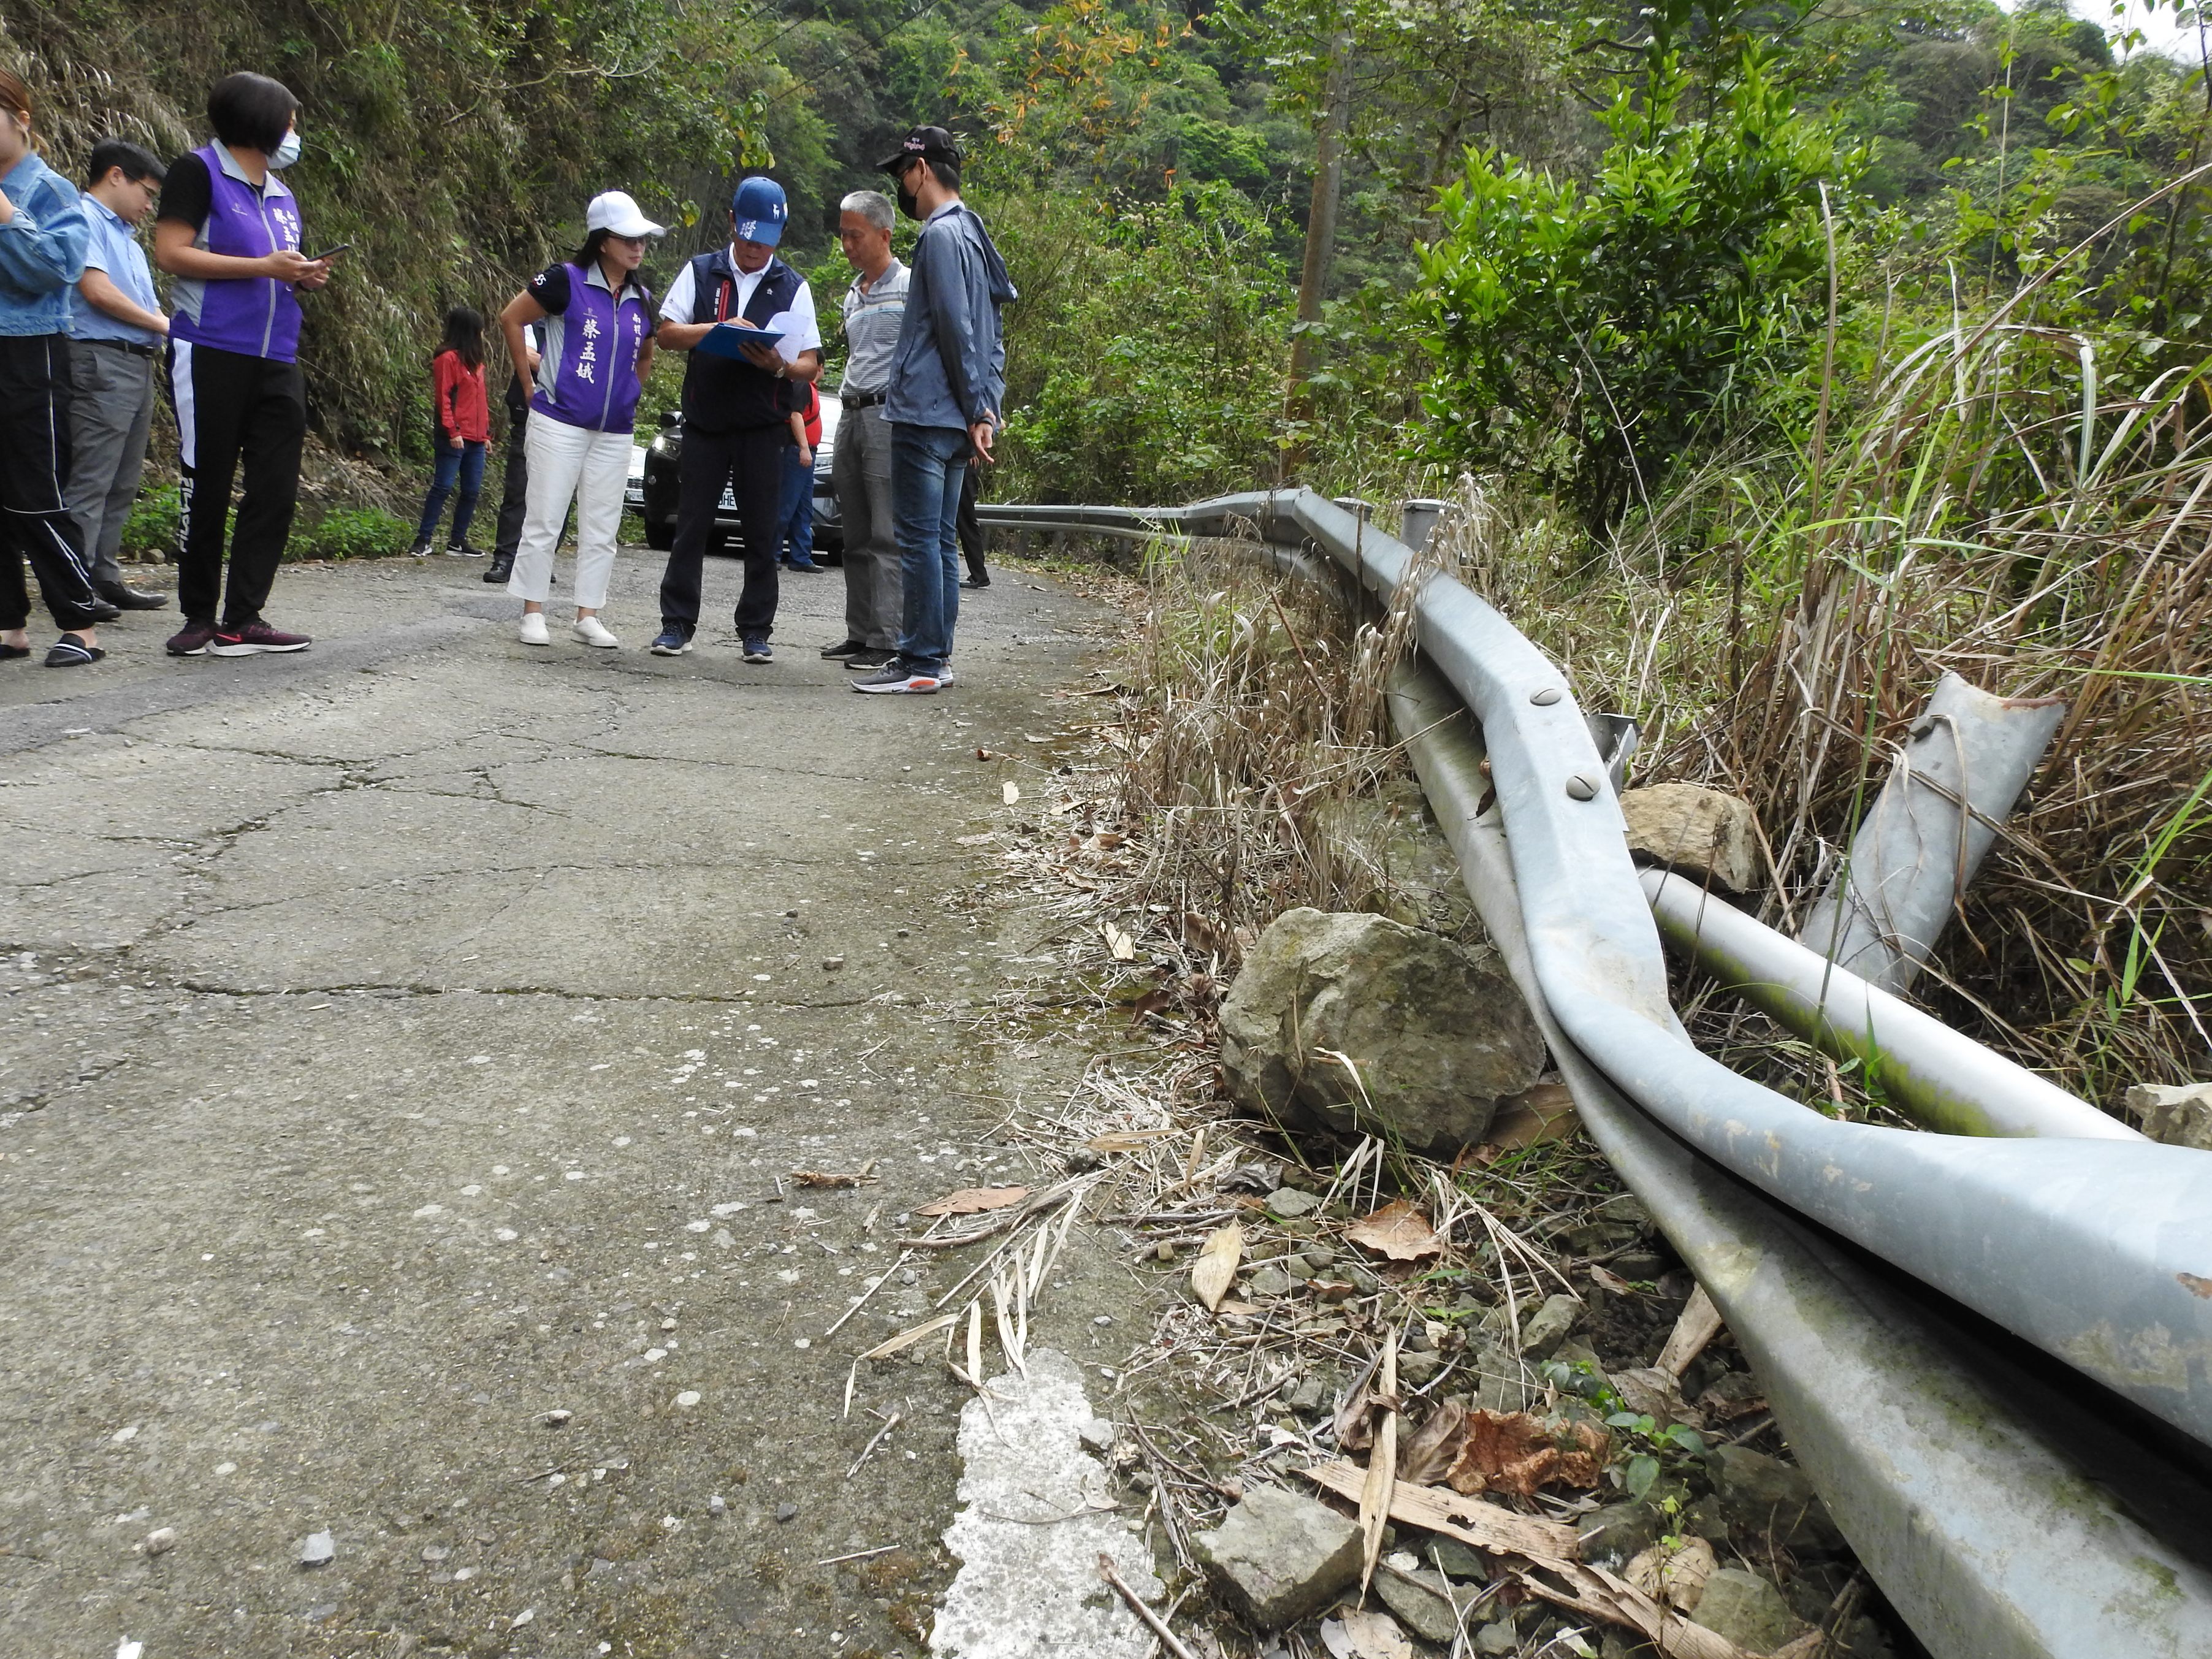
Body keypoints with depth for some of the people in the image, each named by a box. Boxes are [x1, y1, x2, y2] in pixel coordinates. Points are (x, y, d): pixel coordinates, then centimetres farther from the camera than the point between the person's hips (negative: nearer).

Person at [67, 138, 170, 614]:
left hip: (139, 362, 9)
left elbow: (146, 304, 24)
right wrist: (160, 324, -5)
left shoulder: (127, 238, 24)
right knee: (90, 482, -9)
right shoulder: (83, 218, -4)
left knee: (122, 484, 11)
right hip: (102, 362, -9)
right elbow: (96, 290, -15)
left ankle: (104, 576, 17)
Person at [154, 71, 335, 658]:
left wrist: (304, 277, 6)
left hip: (276, 361, 7)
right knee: (207, 488, 0)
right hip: (212, 354, -7)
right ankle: (199, 618, 8)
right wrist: (263, 266, -15)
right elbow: (170, 253, -10)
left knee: (276, 490, -1)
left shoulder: (281, 192, 20)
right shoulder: (198, 171, -1)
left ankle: (243, 620, 2)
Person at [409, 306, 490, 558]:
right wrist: (452, 431, -17)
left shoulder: (475, 362, 19)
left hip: (475, 439, 8)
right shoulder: (448, 358, -6)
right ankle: (423, 540, -2)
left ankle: (458, 542, 13)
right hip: (454, 439, -8)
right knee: (443, 487, -7)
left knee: (472, 491, 6)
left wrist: (486, 433, 16)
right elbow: (443, 398, -11)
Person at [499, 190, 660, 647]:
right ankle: (533, 612, 8)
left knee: (602, 527, 7)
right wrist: (530, 382, -2)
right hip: (559, 423, -5)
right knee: (545, 520, 0)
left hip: (615, 432, 5)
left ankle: (587, 615, 16)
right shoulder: (565, 281, -7)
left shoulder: (642, 300, 9)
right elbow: (511, 319, -2)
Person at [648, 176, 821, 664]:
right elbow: (667, 332, 3)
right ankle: (677, 624, 9)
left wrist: (780, 366, -18)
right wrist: (717, 329, -14)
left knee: (763, 533, 2)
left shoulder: (793, 288, 8)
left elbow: (811, 365, 4)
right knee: (691, 526, 2)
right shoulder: (700, 272, 9)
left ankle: (756, 632, 10)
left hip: (763, 428, 0)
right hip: (704, 422, 0)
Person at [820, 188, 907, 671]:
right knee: (856, 537, 8)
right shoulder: (853, 295, 21)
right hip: (851, 415, 8)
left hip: (889, 415, -8)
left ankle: (887, 640, -9)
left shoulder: (909, 288, -4)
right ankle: (859, 631, 13)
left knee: (887, 536, -9)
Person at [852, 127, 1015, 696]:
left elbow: (957, 331, -16)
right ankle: (936, 655, 16)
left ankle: (921, 662, -7)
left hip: (926, 415, -10)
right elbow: (991, 340, 20)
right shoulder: (972, 233, 21)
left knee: (919, 539, -8)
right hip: (954, 418, 10)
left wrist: (977, 410, -14)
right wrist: (985, 411, 16)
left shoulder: (942, 235, -10)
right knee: (941, 540, 11)